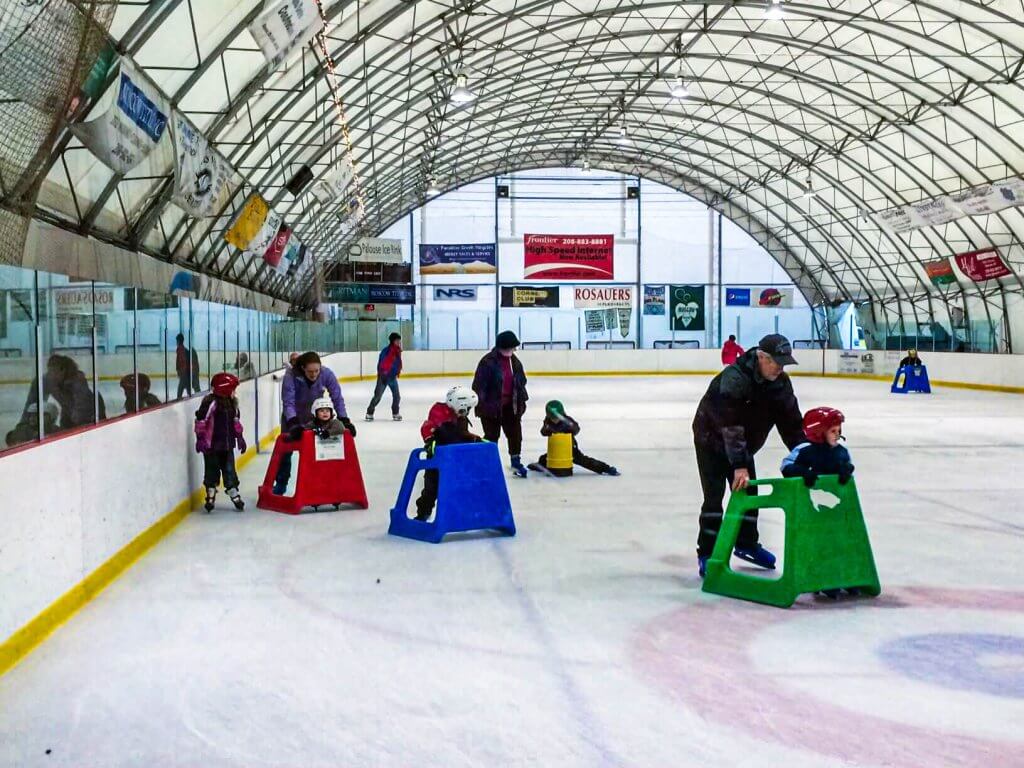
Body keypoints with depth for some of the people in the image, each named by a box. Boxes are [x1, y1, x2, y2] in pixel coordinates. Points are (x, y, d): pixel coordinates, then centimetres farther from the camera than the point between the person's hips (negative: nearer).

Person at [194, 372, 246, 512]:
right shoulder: (211, 402, -18)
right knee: (212, 471, 5)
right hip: (212, 444, -6)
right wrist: (200, 439, -18)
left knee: (229, 470, 10)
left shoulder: (232, 403, 6)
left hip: (227, 444, 6)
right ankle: (210, 497, 18)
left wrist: (239, 437, 18)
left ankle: (234, 496, 19)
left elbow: (235, 421, 18)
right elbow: (201, 420, -18)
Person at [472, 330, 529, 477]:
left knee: (515, 432, 9)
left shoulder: (515, 361, 4)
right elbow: (479, 384, -17)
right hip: (491, 405, -6)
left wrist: (521, 400, 13)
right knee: (492, 435, 4)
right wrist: (480, 404, -18)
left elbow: (521, 382, 15)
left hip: (510, 405, 6)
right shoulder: (488, 362, -17)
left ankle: (516, 461, 23)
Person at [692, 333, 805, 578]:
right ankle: (707, 554, -3)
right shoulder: (735, 378, -35)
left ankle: (746, 543, 29)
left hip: (744, 442, 7)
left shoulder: (781, 382, -13)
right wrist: (739, 466, -46)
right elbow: (731, 425, -41)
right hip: (712, 439, -7)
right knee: (714, 495, -11)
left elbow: (791, 422, -9)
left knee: (748, 491, 10)